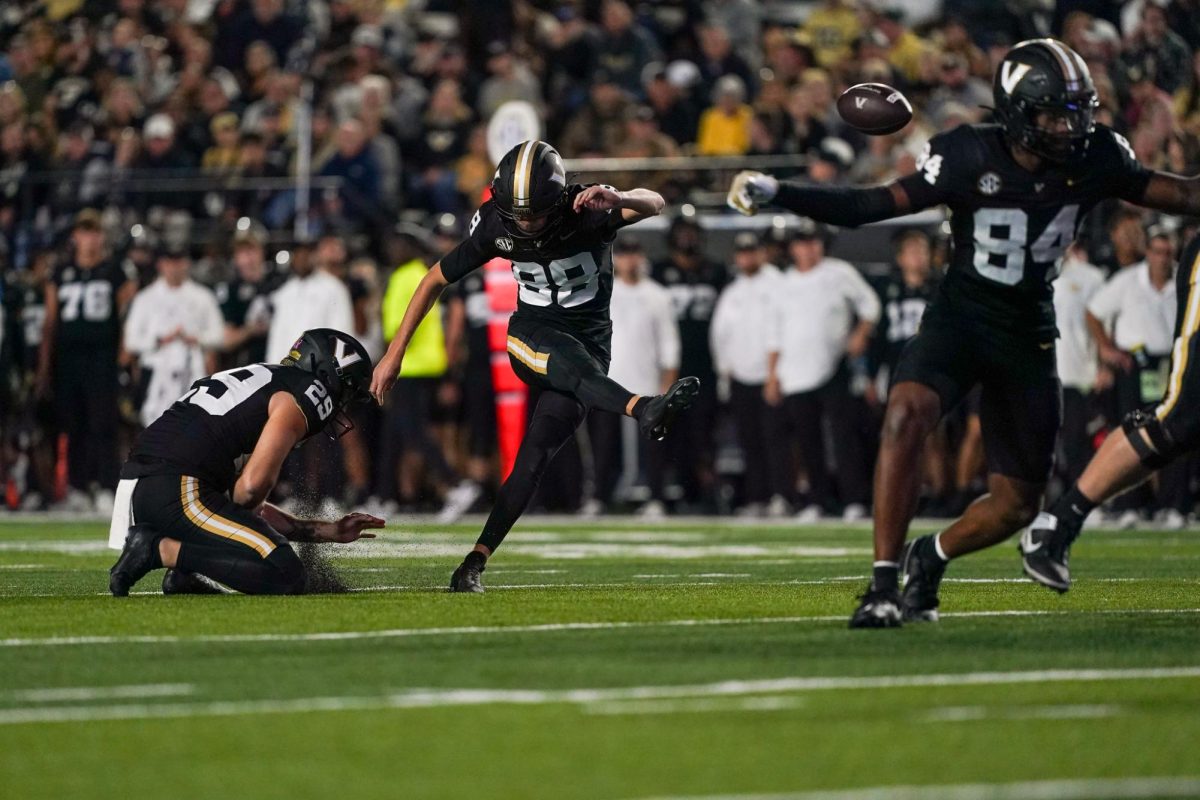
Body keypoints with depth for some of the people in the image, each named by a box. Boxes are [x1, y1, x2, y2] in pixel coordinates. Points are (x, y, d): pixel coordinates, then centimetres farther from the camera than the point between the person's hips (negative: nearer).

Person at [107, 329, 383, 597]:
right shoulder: (308, 392, 0)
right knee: (286, 576, -12)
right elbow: (253, 485, -13)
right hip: (179, 493, -9)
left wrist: (330, 531, 31)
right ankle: (162, 549, -12)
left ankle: (183, 574, 9)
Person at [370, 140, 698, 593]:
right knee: (567, 361, -37)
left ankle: (475, 563, -11)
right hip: (531, 333, 1)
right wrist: (395, 353, 3)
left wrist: (618, 199, -57)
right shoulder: (494, 225, -10)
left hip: (589, 338, -1)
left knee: (535, 458, -13)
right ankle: (645, 411, -63)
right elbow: (435, 281, 3)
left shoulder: (585, 212, -17)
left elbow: (653, 204, -33)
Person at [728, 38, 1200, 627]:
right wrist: (774, 192, -22)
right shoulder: (971, 157, -14)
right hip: (960, 319, -3)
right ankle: (883, 583, -29)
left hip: (1029, 336, 3)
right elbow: (876, 205, -14)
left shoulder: (1094, 159, -6)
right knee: (906, 415, -33)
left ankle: (930, 559, 34)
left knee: (1016, 505, 4)